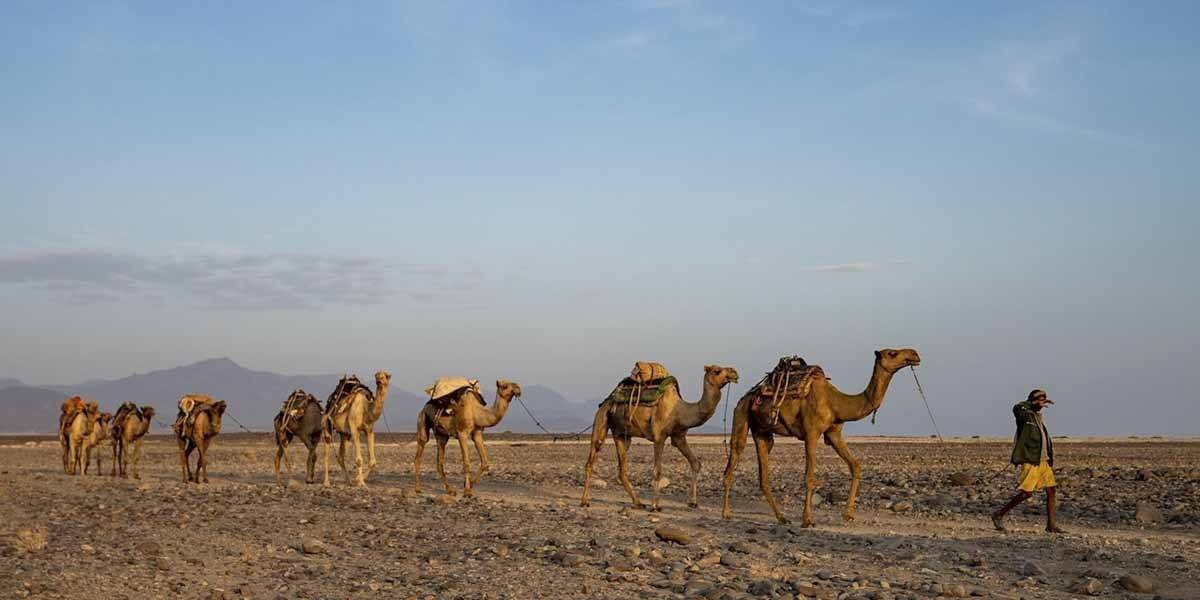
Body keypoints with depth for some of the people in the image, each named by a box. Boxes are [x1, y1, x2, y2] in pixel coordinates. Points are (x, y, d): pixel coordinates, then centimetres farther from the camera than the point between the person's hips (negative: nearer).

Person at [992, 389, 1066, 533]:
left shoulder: (1039, 417, 18)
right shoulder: (1025, 415, -7)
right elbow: (1016, 408, -33)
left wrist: (1050, 462, 23)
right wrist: (1036, 403, -29)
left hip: (1043, 461, 8)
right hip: (1030, 462, -8)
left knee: (1052, 491, 2)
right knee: (1026, 493, -10)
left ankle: (1051, 525, 7)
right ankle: (999, 515, 1)